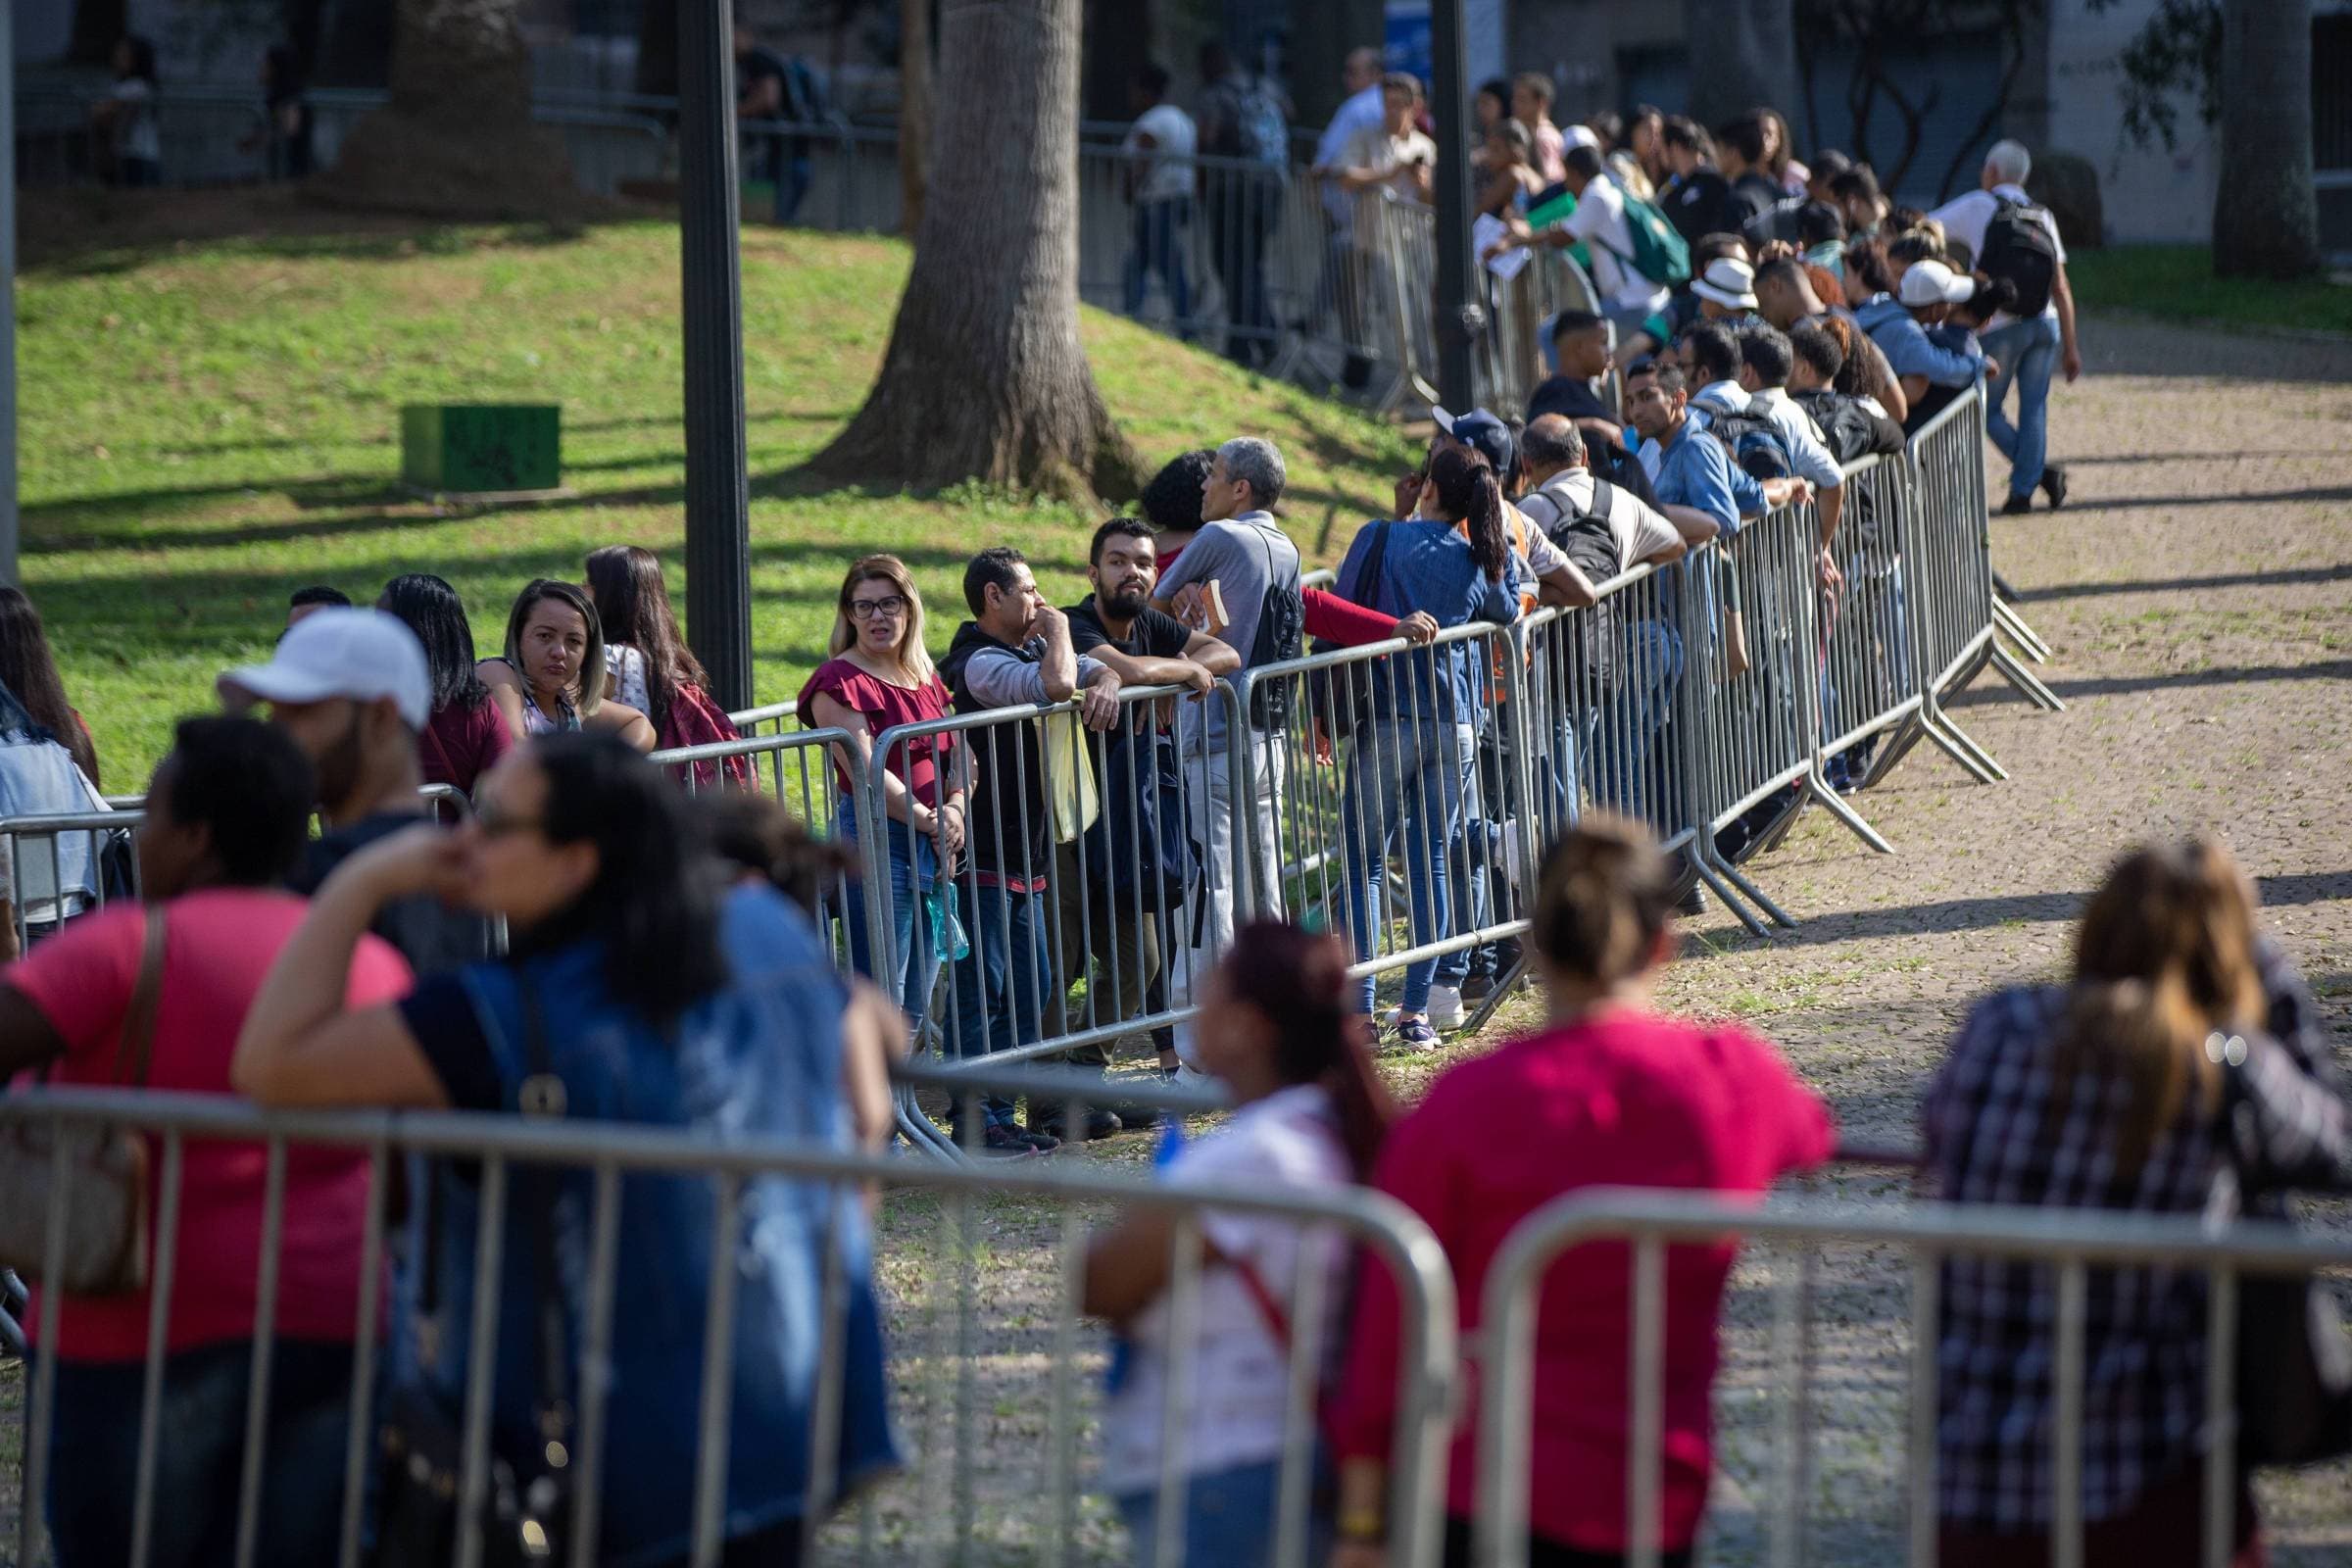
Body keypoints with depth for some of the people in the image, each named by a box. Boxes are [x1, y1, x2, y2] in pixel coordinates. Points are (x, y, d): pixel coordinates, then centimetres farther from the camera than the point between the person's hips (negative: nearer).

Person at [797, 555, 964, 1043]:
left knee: (914, 1008, 11)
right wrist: (929, 821, -14)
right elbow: (867, 774, -15)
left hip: (934, 851, 8)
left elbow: (956, 759, 18)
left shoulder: (927, 682, 16)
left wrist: (955, 810, -2)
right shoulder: (839, 682, -8)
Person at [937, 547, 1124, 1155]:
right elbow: (1057, 684, -30)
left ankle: (1001, 1113, 18)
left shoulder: (1027, 650, 15)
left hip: (1027, 852, 10)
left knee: (1030, 990, 12)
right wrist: (1057, 628, -11)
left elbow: (1099, 670, 19)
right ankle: (976, 1122, -5)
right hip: (982, 856, -10)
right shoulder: (980, 663, -16)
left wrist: (1103, 685, -5)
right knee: (981, 991, -7)